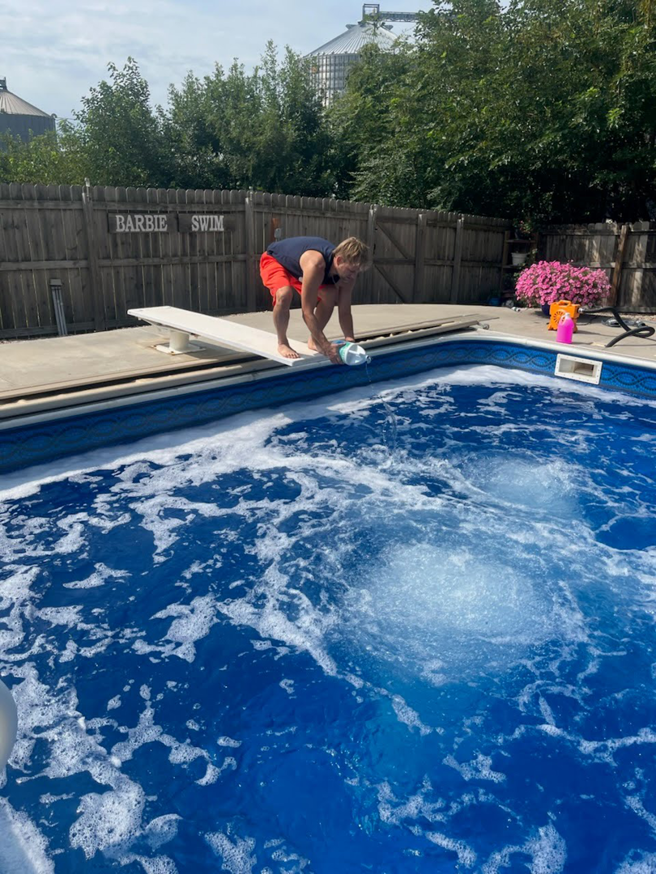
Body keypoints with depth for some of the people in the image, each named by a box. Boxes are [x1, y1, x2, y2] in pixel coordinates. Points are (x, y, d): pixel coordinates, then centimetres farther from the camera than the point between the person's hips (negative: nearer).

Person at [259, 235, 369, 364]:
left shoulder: (348, 272, -22)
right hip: (274, 260, -6)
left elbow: (345, 312, -14)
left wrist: (351, 341, -26)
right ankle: (282, 343, -11)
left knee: (331, 295, -11)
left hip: (296, 266, 7)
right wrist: (326, 346, -43)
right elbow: (307, 313, -42)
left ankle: (314, 340, 7)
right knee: (284, 295, -35)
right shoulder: (315, 265, -44)